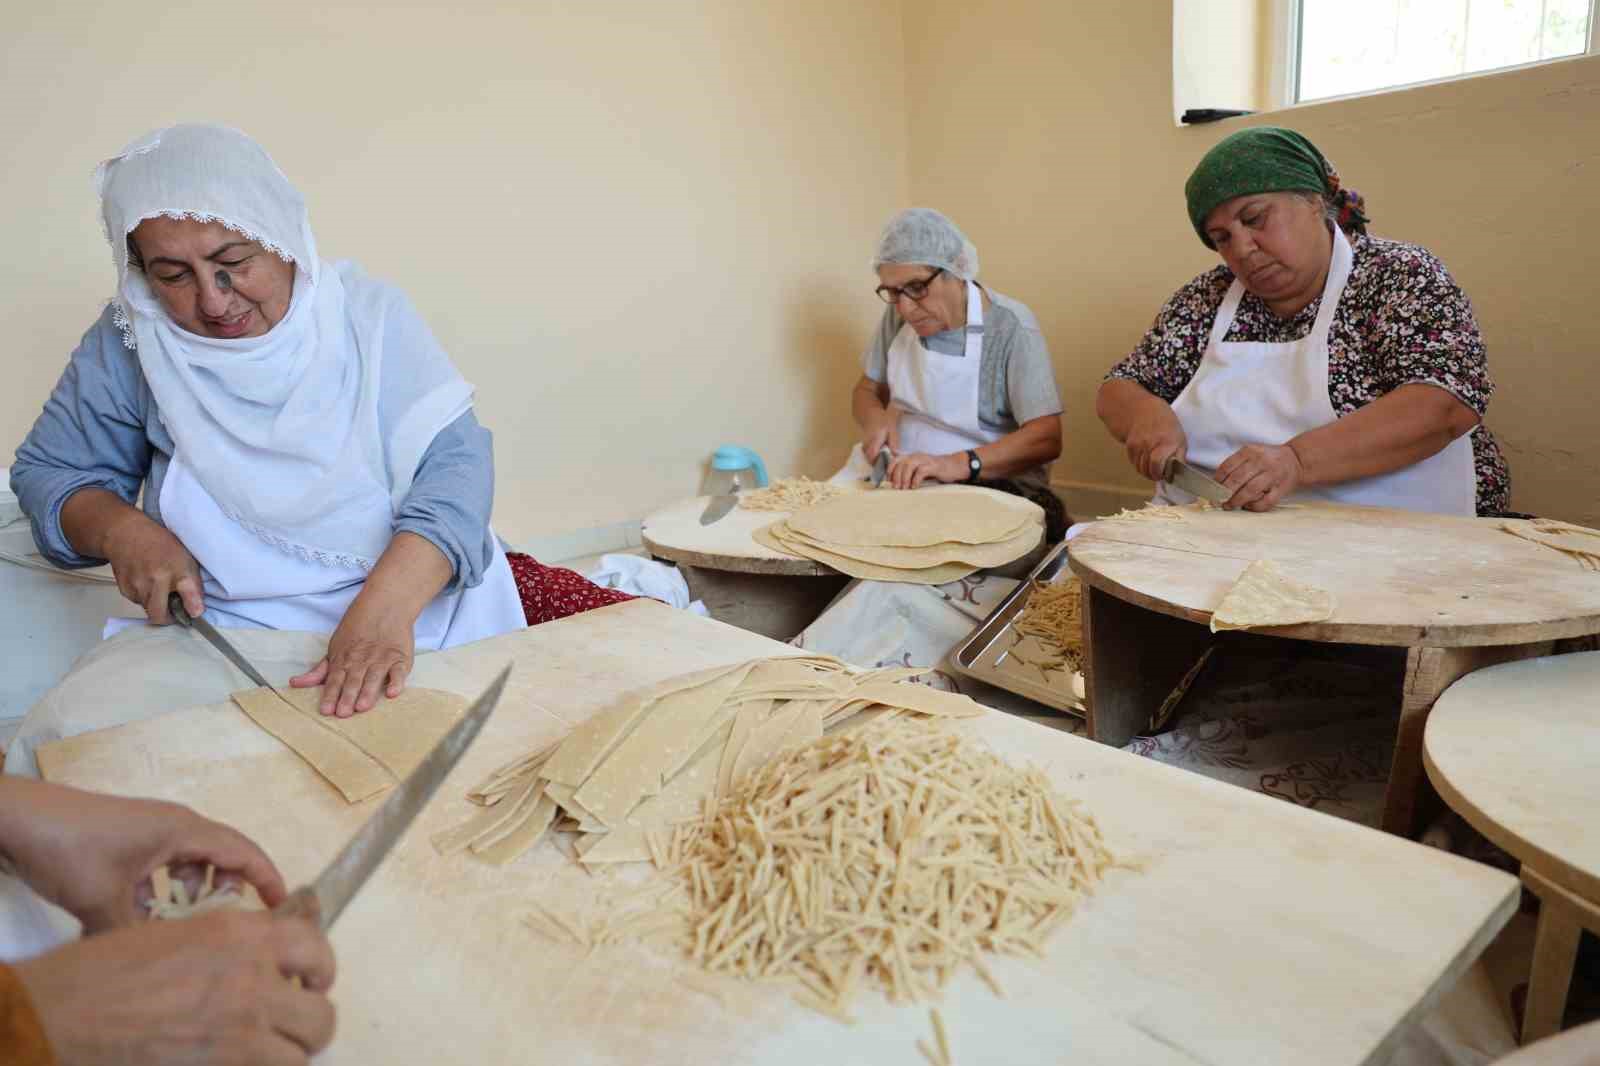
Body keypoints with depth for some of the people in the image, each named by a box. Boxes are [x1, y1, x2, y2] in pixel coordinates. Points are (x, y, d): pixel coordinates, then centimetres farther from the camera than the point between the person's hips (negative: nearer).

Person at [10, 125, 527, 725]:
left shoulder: (365, 313, -6)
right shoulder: (129, 343, 0)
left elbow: (454, 461, -16)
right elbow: (46, 471, 13)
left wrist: (385, 608, -32)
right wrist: (120, 531, -11)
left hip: (413, 602, -2)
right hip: (221, 628, 3)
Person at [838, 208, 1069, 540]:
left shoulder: (1011, 328, -14)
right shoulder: (898, 314, 3)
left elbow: (1046, 439, -20)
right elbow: (866, 391, 15)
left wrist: (957, 464, -34)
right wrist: (876, 418, -9)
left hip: (988, 483, -2)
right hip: (897, 472, 3)